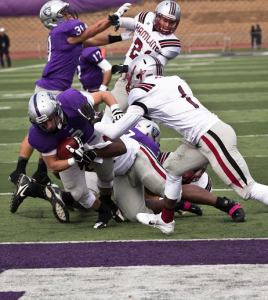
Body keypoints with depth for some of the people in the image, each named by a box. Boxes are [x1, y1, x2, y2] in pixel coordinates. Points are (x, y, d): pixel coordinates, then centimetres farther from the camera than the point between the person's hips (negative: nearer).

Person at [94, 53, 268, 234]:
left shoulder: (143, 97, -6)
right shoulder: (173, 81, 13)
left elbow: (114, 132, -3)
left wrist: (94, 123, 16)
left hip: (214, 137, -9)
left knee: (247, 189, -9)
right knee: (173, 167, 21)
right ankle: (165, 220, 34)